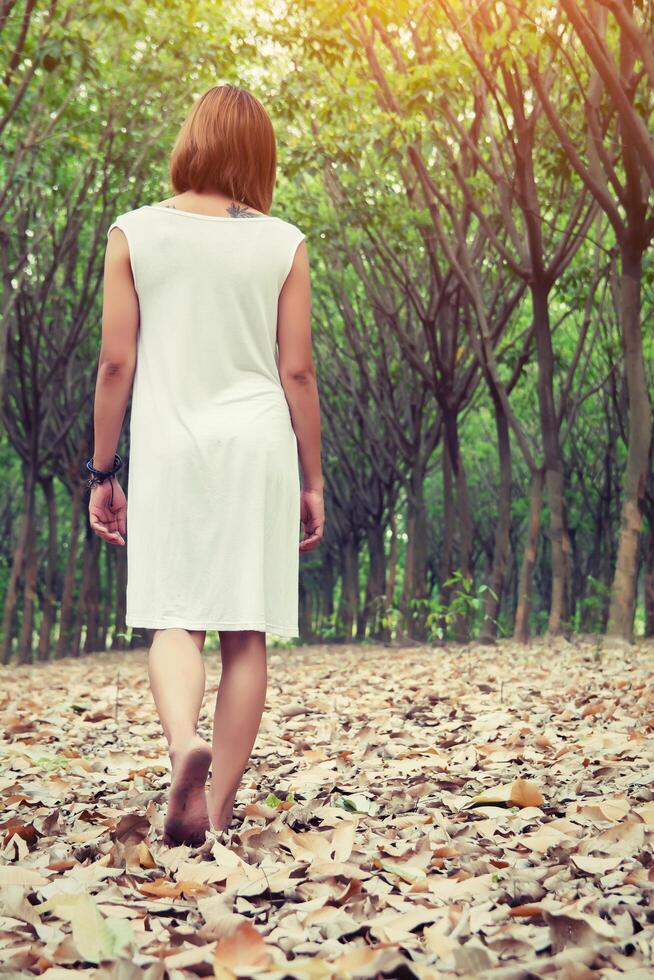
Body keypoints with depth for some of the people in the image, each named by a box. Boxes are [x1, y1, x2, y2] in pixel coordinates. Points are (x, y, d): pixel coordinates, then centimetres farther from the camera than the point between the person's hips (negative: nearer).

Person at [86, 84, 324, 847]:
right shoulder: (283, 244, 2)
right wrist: (313, 479, 10)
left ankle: (183, 744, -25)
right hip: (258, 447, 1)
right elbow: (297, 371, 2)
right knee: (245, 632, 5)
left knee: (175, 619, 4)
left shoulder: (135, 234, 2)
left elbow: (116, 363, 0)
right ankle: (219, 810, 9)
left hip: (169, 447, 0)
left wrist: (101, 471, 8)